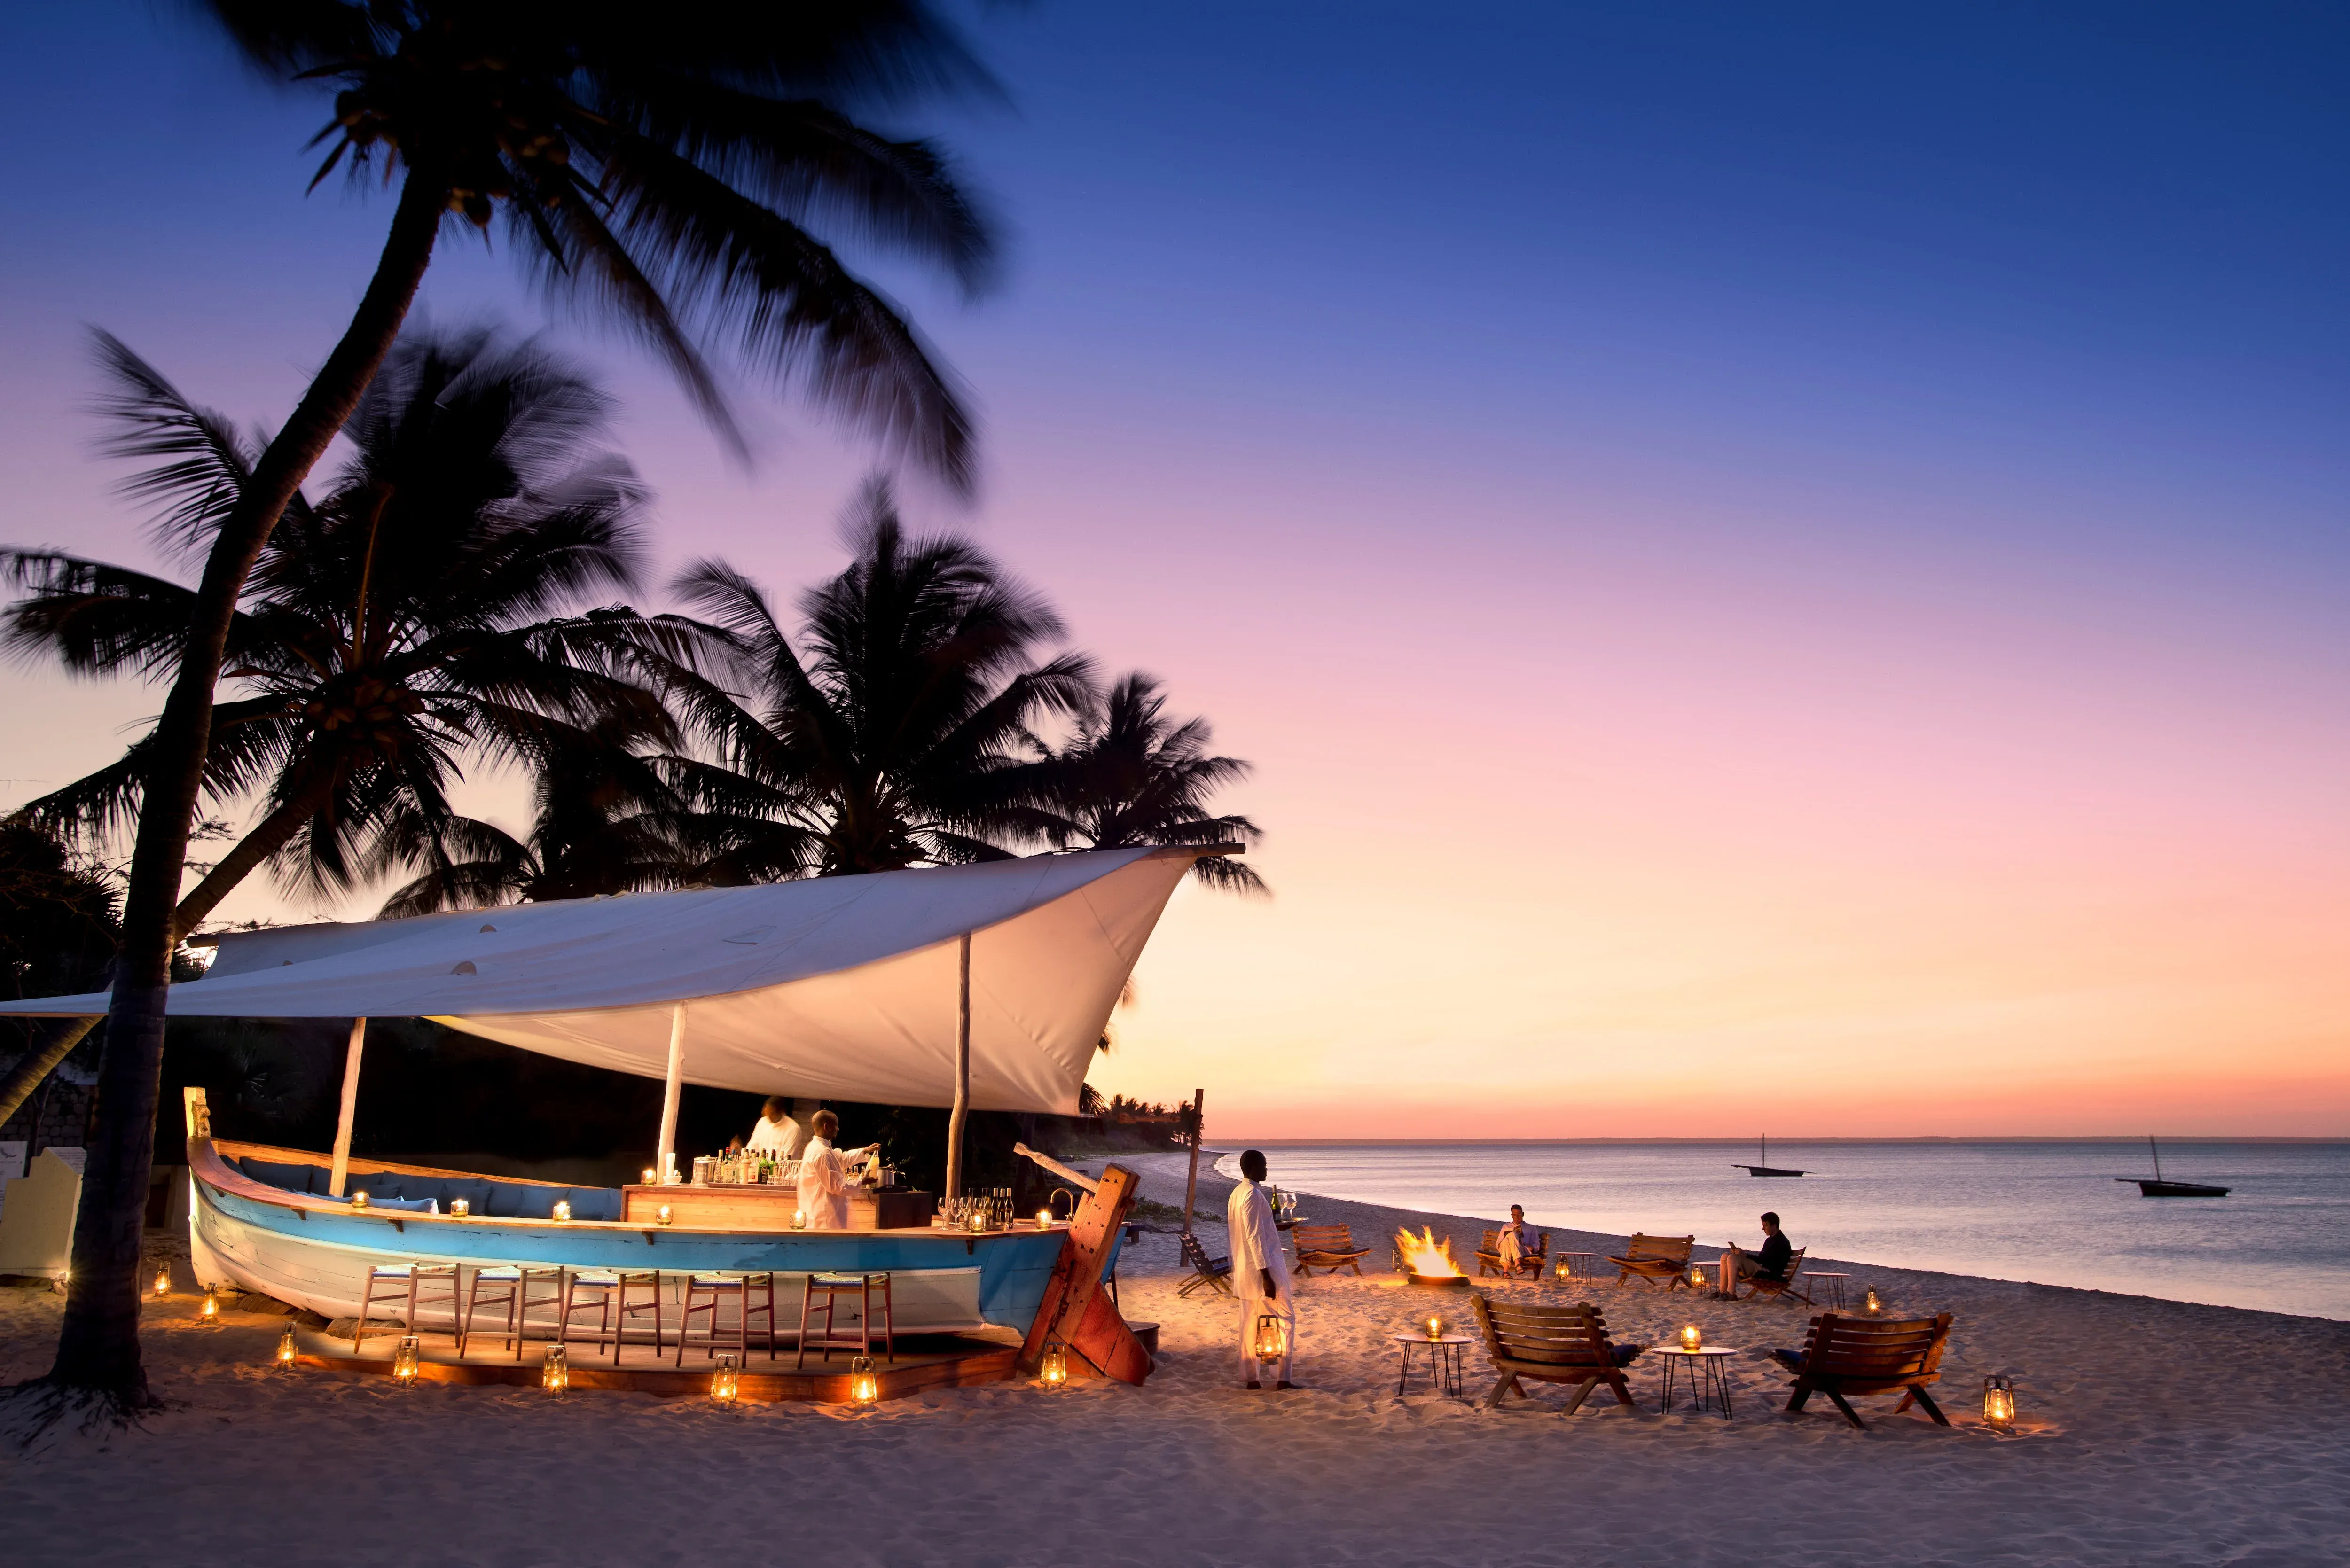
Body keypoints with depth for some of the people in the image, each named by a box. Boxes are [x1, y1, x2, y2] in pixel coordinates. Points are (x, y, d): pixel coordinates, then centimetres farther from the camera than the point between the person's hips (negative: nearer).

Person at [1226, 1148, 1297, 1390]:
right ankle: (1282, 1377, -4)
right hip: (1263, 1266, -9)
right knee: (1287, 1317, -1)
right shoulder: (1253, 1195, -18)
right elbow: (1255, 1237, -22)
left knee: (1250, 1322, 10)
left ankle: (1251, 1378, 12)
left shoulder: (1236, 1194, 10)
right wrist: (1267, 1276, -22)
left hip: (1244, 1268, 9)